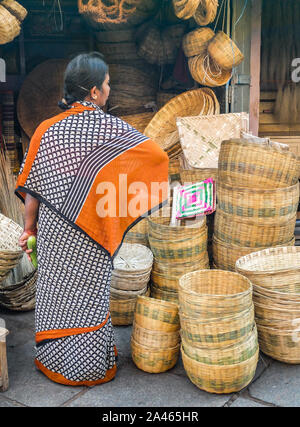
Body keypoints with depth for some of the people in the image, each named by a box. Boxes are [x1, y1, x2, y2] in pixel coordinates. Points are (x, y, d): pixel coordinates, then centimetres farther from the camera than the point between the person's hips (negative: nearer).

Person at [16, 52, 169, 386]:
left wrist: (29, 227, 9)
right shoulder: (110, 128, -12)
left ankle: (54, 363, 34)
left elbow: (30, 189, -3)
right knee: (90, 296, 12)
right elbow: (157, 156, -13)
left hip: (53, 232, 2)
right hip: (90, 235, -2)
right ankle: (91, 369, 29)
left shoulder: (47, 130, -5)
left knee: (56, 291, 17)